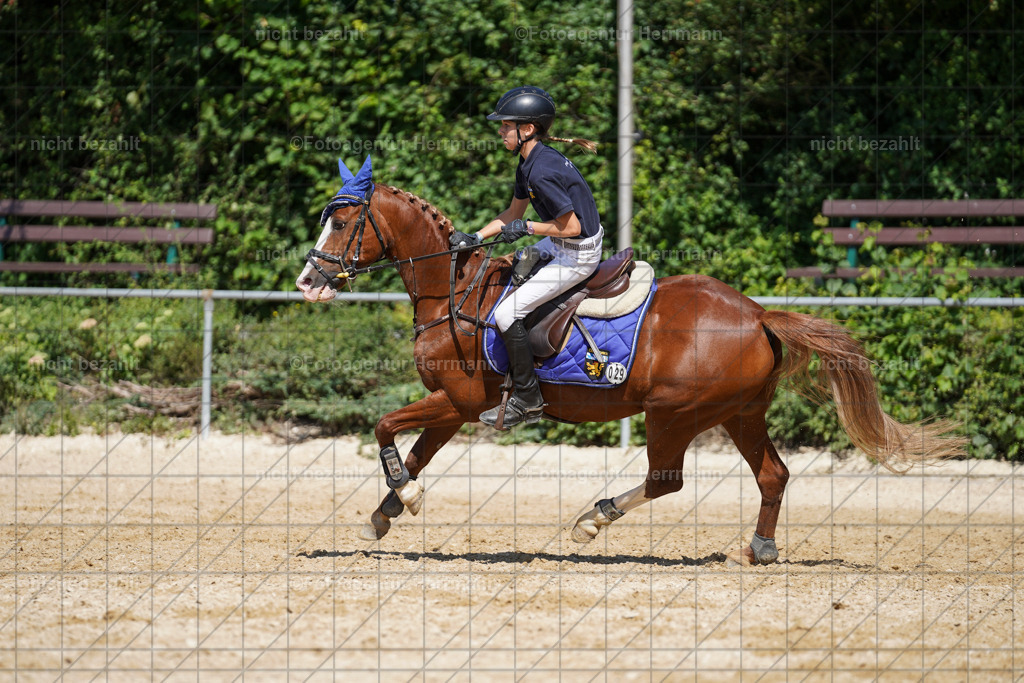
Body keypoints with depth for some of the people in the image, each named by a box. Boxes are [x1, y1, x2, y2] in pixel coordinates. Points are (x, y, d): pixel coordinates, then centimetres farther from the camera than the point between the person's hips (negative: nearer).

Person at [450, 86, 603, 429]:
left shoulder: (542, 172, -26)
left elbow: (571, 225, -26)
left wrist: (527, 227, -16)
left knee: (506, 312, -11)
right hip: (561, 246, 11)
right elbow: (512, 214, 16)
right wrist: (476, 237, 7)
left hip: (577, 255, -11)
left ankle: (528, 400, -1)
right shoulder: (529, 163, 6)